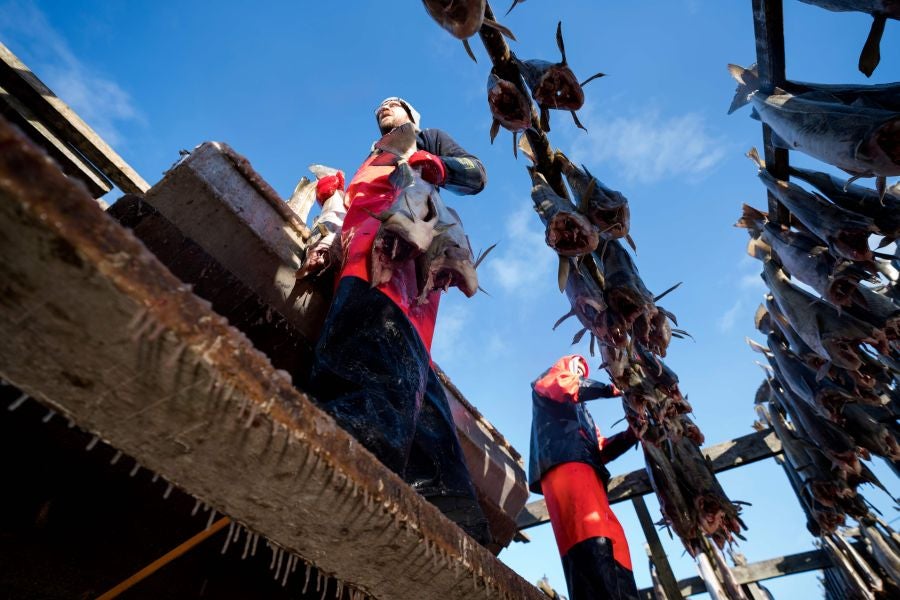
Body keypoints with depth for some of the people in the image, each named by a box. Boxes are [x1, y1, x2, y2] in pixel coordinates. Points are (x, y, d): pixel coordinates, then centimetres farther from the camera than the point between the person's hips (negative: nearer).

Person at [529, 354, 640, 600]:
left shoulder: (580, 411, 43)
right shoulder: (545, 384, 24)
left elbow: (600, 449, 28)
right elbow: (562, 386, -4)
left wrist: (630, 435, 13)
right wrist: (610, 389, -4)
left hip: (586, 466, 8)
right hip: (564, 463, -8)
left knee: (612, 541, -7)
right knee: (592, 542, -29)